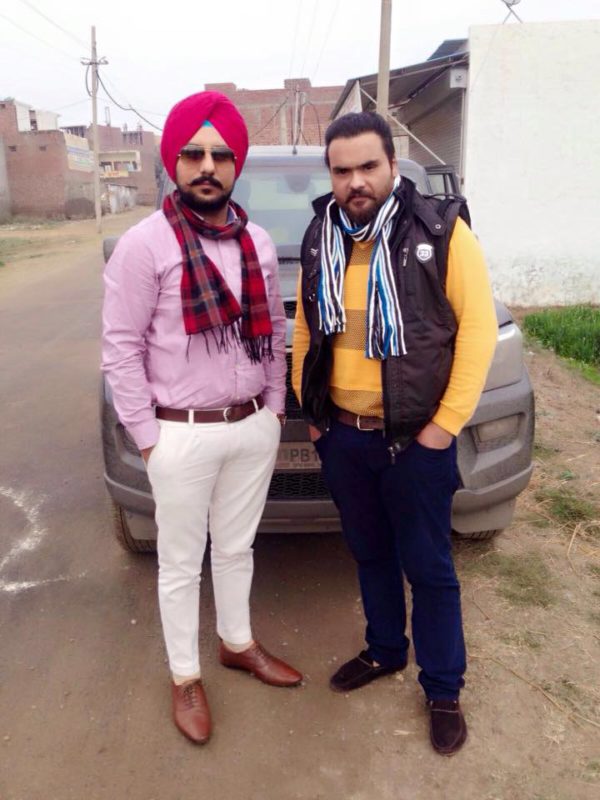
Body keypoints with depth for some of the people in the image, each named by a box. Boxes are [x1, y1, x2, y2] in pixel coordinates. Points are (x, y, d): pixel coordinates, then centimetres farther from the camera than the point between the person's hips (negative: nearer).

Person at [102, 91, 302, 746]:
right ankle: (184, 678, 32)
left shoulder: (258, 242, 5)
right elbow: (120, 348, -11)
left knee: (236, 548, 21)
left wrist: (275, 405, 9)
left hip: (255, 427, 5)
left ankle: (237, 644, 43)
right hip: (182, 436, -4)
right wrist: (147, 435, -11)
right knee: (181, 564, 11)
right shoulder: (145, 244, -11)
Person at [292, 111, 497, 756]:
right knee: (369, 553, 21)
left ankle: (443, 688, 30)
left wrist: (447, 421, -13)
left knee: (428, 567, 9)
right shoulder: (318, 242, 5)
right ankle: (385, 650, 44)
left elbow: (478, 327, -11)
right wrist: (309, 411, 9)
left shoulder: (440, 232, -10)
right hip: (341, 436, 5)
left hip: (415, 439, -4)